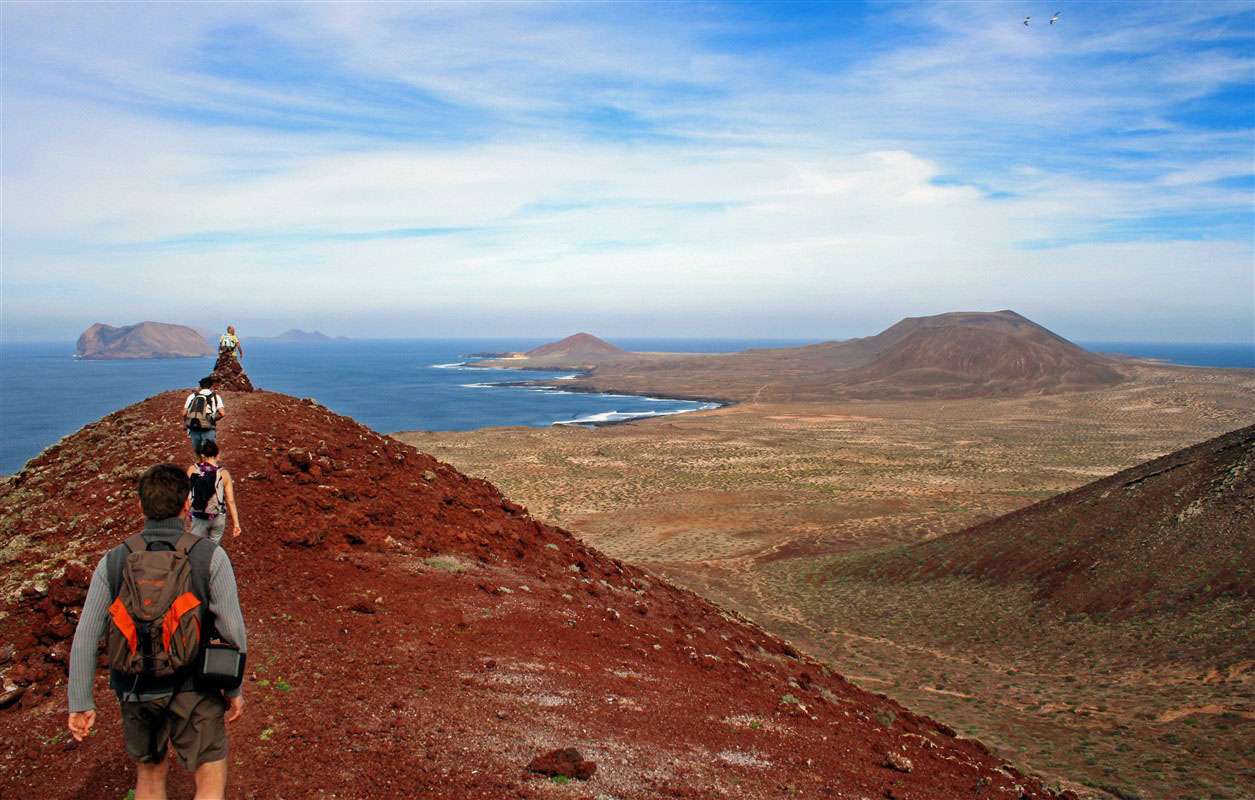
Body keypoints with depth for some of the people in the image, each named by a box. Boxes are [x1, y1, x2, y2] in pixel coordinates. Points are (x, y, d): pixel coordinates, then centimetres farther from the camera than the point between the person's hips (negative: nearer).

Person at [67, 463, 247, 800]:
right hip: (192, 688, -3)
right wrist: (235, 689, 0)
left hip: (135, 691, 3)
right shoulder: (210, 556, -14)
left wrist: (80, 704, 2)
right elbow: (232, 630, -13)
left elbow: (85, 637, -5)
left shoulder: (113, 561, -5)